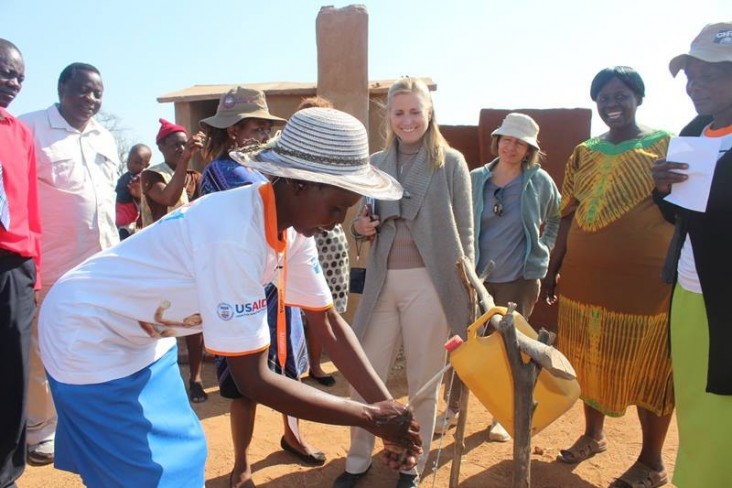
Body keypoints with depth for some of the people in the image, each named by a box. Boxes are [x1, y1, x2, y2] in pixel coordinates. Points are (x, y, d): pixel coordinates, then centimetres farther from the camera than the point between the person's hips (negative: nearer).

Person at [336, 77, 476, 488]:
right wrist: (360, 227, -6)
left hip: (429, 282, -3)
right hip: (382, 281, 4)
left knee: (423, 381, 9)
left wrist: (468, 290, -3)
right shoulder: (376, 164, 9)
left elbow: (465, 232, -1)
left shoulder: (451, 162, -1)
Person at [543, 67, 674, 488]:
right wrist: (553, 268, 11)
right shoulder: (584, 153, 10)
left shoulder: (666, 146, -2)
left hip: (645, 278, -4)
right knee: (590, 360, 16)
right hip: (584, 275, 5)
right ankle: (594, 434, 38)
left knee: (647, 368, 6)